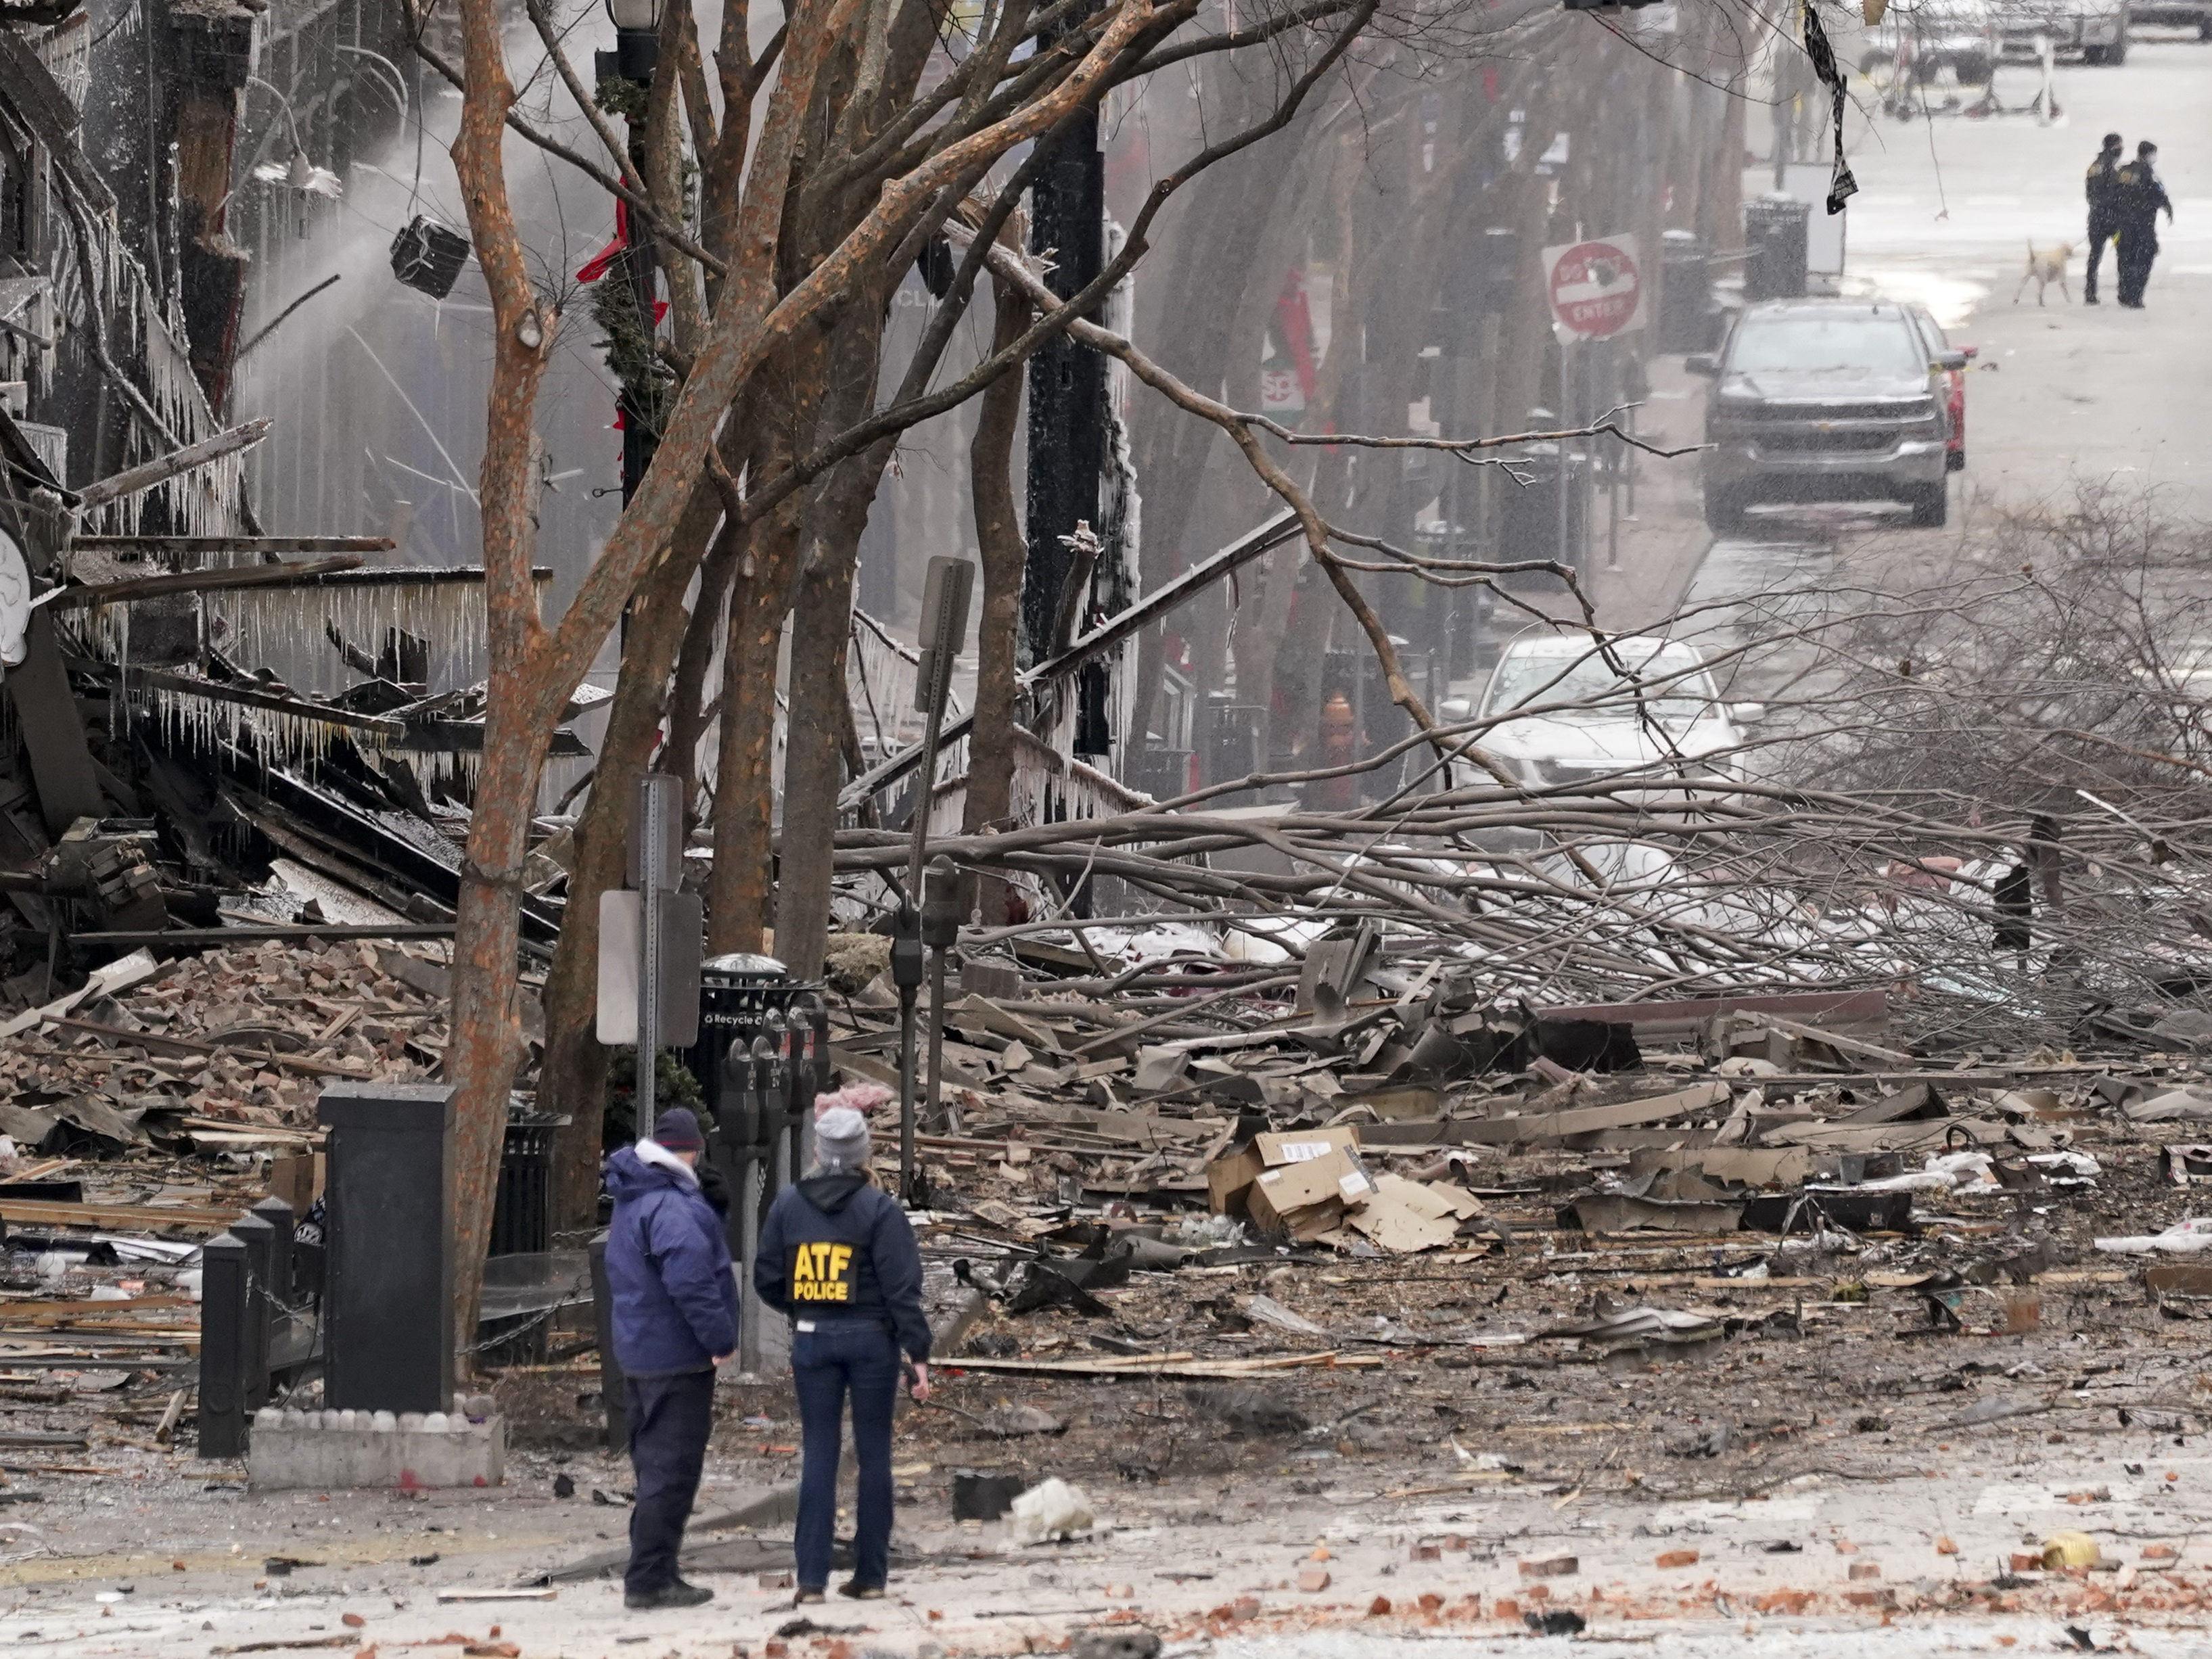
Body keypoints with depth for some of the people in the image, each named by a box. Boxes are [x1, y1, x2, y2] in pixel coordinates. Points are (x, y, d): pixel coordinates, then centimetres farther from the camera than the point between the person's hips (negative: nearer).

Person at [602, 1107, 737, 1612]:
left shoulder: (631, 1202, 14)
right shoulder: (672, 1208, -20)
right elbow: (690, 1280, -28)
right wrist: (720, 1337, -18)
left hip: (638, 1355, 10)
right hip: (677, 1357, -10)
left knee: (655, 1465, 16)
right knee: (672, 1470, -6)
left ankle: (652, 1574, 22)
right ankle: (650, 1579, -7)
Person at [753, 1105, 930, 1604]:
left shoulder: (788, 1204, 2)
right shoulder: (879, 1210, -8)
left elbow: (767, 1279, 6)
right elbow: (901, 1287, -12)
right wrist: (919, 1355, -10)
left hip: (812, 1338, 2)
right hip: (870, 1337, -2)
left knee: (819, 1454, 4)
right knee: (873, 1454, 7)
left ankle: (811, 1577, -4)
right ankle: (870, 1573, 10)